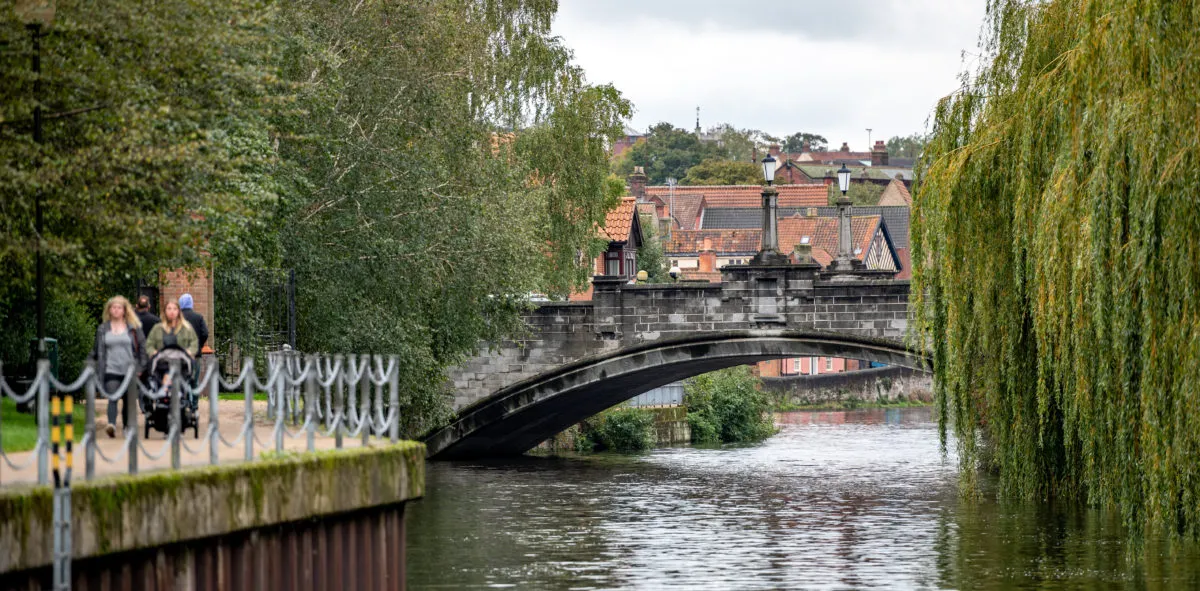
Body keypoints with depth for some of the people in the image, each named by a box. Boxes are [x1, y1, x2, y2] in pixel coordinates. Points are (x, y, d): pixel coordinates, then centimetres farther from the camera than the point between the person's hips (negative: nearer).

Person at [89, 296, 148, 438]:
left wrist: (140, 367, 0)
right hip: (111, 370, 0)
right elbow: (97, 349, 14)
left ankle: (128, 426, 18)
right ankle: (111, 424, -29)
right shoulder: (103, 328, 10)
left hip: (129, 370, 0)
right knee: (112, 398, -16)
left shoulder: (133, 327, 6)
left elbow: (141, 347, 7)